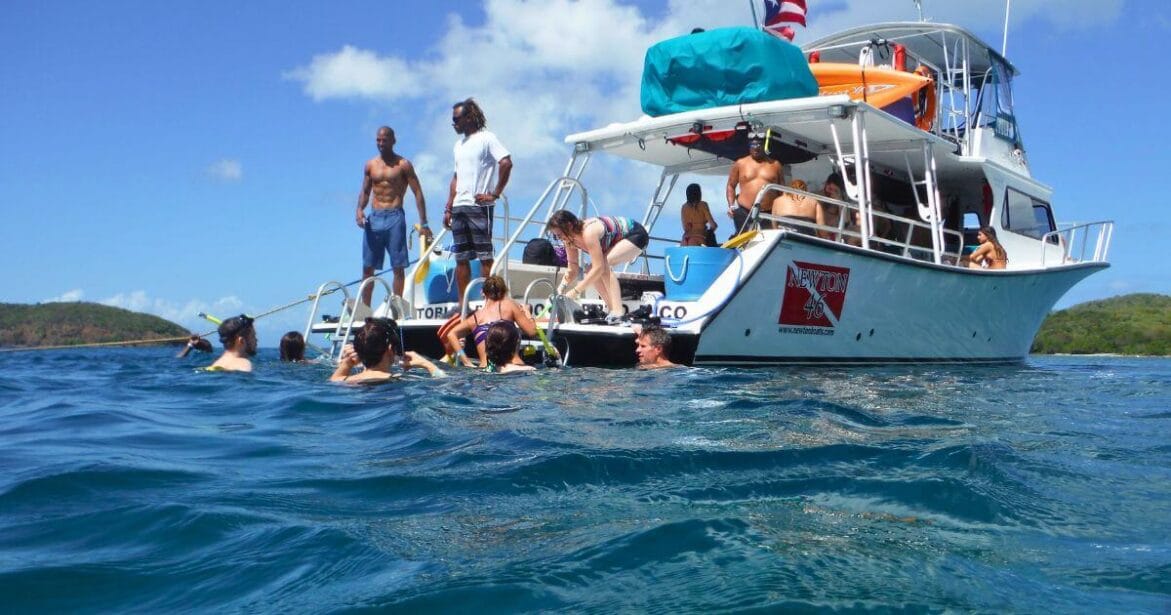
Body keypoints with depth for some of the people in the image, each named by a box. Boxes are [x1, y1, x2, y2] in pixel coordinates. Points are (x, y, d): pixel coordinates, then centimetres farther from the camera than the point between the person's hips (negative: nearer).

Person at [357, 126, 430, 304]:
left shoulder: (403, 165, 0)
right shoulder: (370, 165, 13)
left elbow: (418, 193, -2)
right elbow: (365, 192, 18)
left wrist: (423, 223, -9)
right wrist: (360, 210, -4)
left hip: (395, 218, -4)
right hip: (374, 218, 4)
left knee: (398, 267, -3)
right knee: (367, 267, 4)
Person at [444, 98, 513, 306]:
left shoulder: (486, 139, -4)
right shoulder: (458, 145, 20)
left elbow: (506, 163, -16)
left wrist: (495, 194, -16)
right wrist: (448, 208, 16)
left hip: (478, 206, -8)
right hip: (459, 208, 8)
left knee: (485, 255, -5)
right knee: (461, 257, 7)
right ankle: (462, 303, 12)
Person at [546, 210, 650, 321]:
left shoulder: (589, 232, -35)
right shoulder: (570, 240, -9)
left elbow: (599, 267, -37)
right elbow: (572, 270, -2)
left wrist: (575, 291, -35)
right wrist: (561, 288, -19)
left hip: (636, 235, -9)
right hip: (621, 240, 9)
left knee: (604, 264, -30)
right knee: (591, 273, -4)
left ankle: (617, 311, -33)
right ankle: (612, 310, 1)